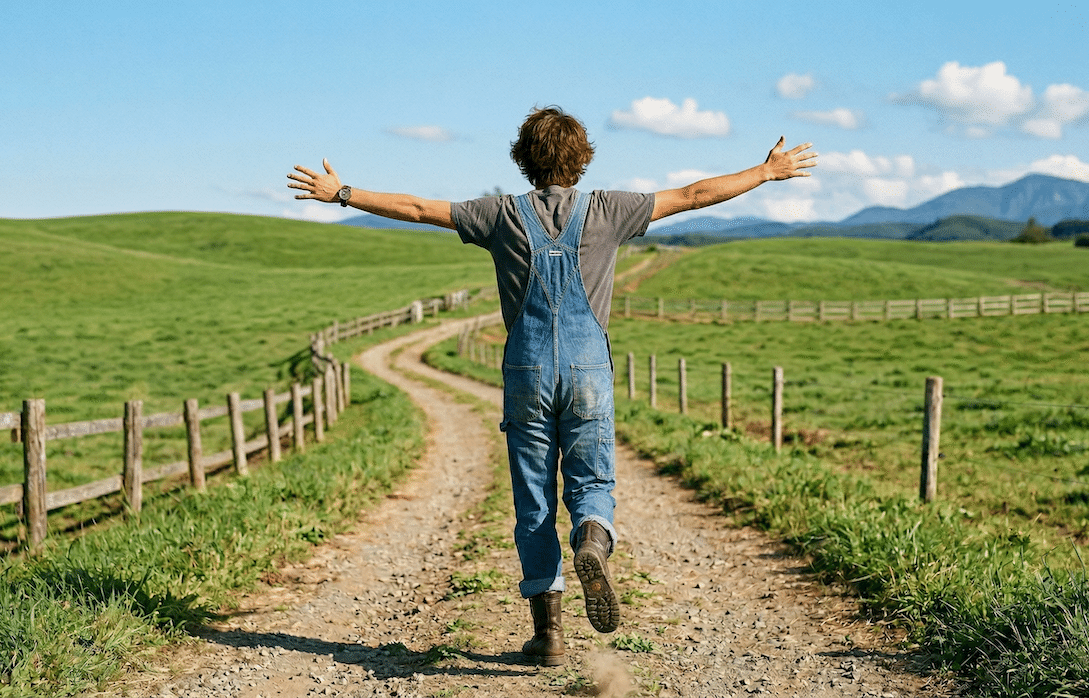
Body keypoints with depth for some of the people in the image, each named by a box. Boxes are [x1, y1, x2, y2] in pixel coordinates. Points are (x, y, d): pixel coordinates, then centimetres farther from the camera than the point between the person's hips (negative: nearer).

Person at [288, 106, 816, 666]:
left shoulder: (504, 215, 1)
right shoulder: (605, 211, 1)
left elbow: (415, 209, 4)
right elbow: (693, 196, 6)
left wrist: (341, 194, 14)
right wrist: (767, 172, 16)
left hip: (528, 373, 0)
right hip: (588, 371, 0)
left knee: (534, 501, 6)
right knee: (591, 483, 8)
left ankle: (548, 631, 8)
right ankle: (592, 544, -27)